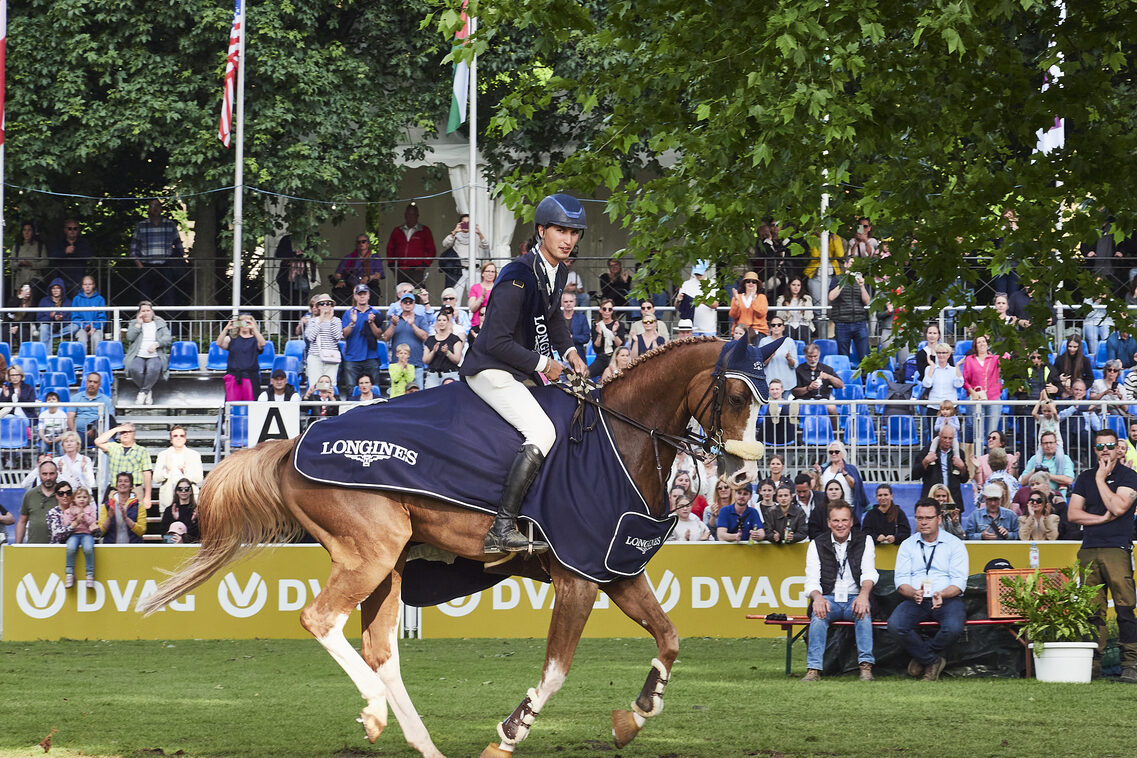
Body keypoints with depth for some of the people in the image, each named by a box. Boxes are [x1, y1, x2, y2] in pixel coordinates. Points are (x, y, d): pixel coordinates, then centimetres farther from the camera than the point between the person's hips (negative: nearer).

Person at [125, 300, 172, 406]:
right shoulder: (134, 323, 19)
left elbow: (167, 338, 4)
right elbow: (129, 337, 2)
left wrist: (156, 344, -13)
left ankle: (143, 391, -18)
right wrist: (139, 324, 1)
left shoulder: (160, 324, 17)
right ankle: (149, 392, -13)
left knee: (153, 369, -38)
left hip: (155, 357, -1)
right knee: (135, 369, -35)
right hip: (138, 356, 1)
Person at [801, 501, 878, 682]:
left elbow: (869, 573, -6)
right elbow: (811, 580, 0)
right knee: (819, 613, -33)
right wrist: (817, 597, -25)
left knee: (863, 611, -34)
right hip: (829, 599, 0)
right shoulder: (817, 545, 10)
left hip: (854, 598, 0)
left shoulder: (865, 541, 9)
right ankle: (813, 668, -39)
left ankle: (866, 665, -38)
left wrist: (864, 594, -29)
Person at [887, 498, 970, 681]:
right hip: (915, 600, 2)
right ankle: (933, 661, -12)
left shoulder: (955, 544, 6)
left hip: (948, 599, -2)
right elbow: (901, 580, 4)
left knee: (953, 628, -35)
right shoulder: (907, 545, 13)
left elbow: (959, 582, -2)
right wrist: (913, 593, -20)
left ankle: (922, 658, -5)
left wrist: (942, 595, -24)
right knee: (895, 625, -30)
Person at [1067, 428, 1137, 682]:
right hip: (1089, 550, 4)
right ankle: (1093, 663, 2)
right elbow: (1073, 513, 9)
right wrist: (1103, 518, -3)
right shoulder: (1085, 478, 17)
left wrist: (1101, 478, -4)